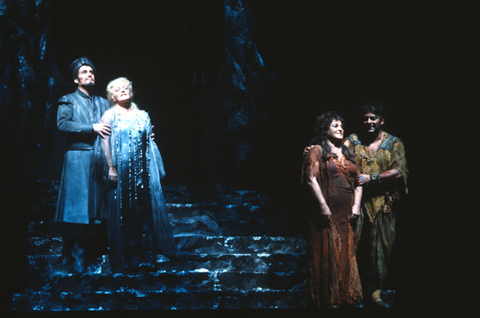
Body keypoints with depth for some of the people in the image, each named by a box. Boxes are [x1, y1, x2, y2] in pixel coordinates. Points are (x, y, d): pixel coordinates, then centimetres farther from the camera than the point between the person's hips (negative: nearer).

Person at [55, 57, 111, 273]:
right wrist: (92, 128, -14)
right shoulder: (68, 101, 8)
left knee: (96, 206, 3)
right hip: (78, 159, -4)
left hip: (100, 159, 4)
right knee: (77, 208, -6)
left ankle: (92, 251, 10)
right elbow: (62, 123, -10)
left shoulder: (103, 104, 21)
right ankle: (75, 258, -3)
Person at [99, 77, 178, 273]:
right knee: (121, 214, 0)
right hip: (121, 172, -4)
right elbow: (105, 143, -5)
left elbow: (150, 144, 13)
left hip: (141, 171, 4)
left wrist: (156, 169, 8)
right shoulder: (110, 116, 3)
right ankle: (122, 260, 6)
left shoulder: (142, 116, 14)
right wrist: (111, 167, -14)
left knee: (143, 212, 4)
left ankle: (144, 256, 12)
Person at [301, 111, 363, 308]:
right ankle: (327, 299, 4)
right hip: (327, 214, -6)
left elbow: (358, 181, 15)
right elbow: (311, 179, -11)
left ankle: (347, 297, 15)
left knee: (346, 254, 8)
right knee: (327, 254, -3)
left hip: (347, 215, 6)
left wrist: (356, 206, 1)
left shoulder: (348, 154, 18)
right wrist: (323, 206, -17)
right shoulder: (317, 151, 0)